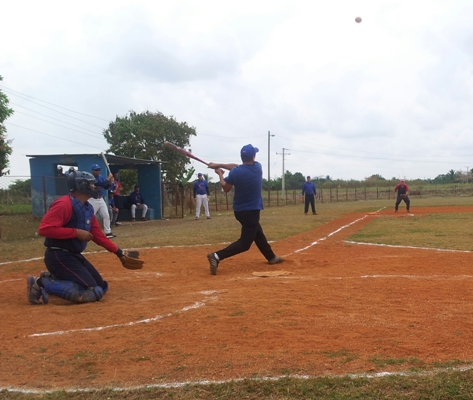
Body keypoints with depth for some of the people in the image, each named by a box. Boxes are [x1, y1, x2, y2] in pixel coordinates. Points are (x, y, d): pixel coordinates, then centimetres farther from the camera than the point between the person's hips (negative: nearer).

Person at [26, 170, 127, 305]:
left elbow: (98, 235, 16)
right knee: (91, 293, -17)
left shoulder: (88, 208, 10)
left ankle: (52, 278, 16)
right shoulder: (64, 204, -18)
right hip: (59, 256, -10)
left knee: (101, 287, 13)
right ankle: (43, 284, -10)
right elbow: (44, 229, -26)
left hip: (75, 256, 10)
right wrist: (76, 232, -25)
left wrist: (117, 251, 9)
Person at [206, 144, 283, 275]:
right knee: (245, 242, -4)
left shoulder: (235, 172, -12)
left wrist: (220, 174, 11)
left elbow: (226, 189, 0)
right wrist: (220, 165, -3)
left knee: (258, 233, 23)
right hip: (252, 211, -4)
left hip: (239, 210, 4)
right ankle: (217, 256, -22)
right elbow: (239, 167, 0)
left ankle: (271, 257, 40)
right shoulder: (258, 167, -11)